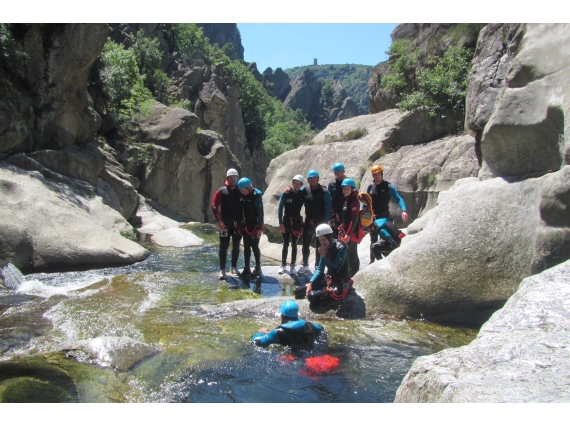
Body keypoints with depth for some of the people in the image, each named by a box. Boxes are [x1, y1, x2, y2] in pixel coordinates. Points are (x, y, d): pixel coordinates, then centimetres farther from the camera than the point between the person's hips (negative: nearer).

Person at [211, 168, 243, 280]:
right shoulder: (221, 191, -3)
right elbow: (214, 205, -8)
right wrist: (219, 220, -15)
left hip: (238, 223, 3)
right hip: (225, 223, -3)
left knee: (236, 246, 11)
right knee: (223, 246, -3)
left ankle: (234, 267, 23)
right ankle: (222, 270, 2)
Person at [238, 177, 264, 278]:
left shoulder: (256, 195, -15)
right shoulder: (243, 196, 4)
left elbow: (260, 212, -15)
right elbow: (241, 209, 11)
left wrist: (260, 228, -18)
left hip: (255, 225, -6)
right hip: (246, 225, 6)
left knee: (254, 247, -3)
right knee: (246, 247, 9)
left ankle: (258, 268, 11)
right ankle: (247, 269, 17)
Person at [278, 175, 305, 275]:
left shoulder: (303, 195, -4)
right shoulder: (286, 194, -8)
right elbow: (280, 208, -7)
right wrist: (280, 223, -11)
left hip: (297, 222, 1)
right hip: (286, 221, -1)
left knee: (294, 244, 6)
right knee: (285, 244, 6)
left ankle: (293, 266, 12)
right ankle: (283, 265, 17)